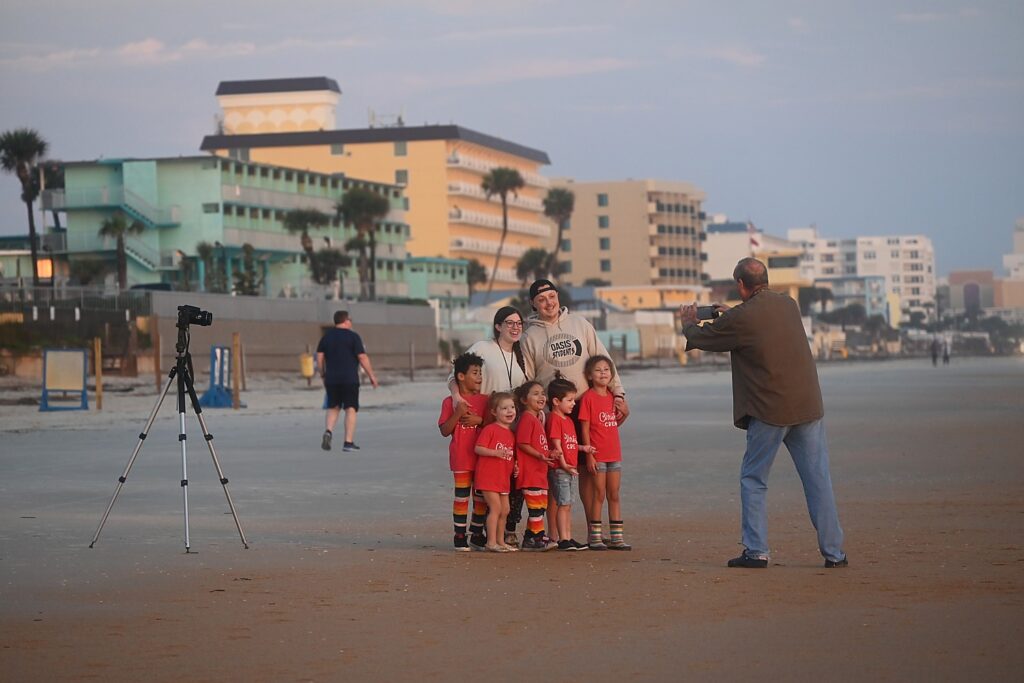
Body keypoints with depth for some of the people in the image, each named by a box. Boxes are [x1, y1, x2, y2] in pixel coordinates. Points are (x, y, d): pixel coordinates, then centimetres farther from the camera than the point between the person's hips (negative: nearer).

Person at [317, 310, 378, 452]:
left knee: (333, 408, 16)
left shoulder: (327, 337, 8)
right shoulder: (353, 337, -5)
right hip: (349, 379, -4)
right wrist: (371, 376, -3)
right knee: (351, 409, 0)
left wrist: (323, 374, 16)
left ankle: (329, 431, -9)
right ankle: (348, 442, -5)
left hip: (331, 380, 4)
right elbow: (362, 357, -9)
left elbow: (319, 356, 6)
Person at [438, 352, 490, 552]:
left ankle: (476, 535, 20)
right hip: (461, 458, -4)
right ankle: (460, 537, 8)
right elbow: (445, 431, -6)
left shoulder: (485, 400, 7)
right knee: (462, 496, 1)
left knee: (481, 496, 8)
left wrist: (479, 420, -12)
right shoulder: (450, 402, -3)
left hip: (482, 456, 4)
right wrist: (458, 414, -19)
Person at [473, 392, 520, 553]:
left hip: (504, 478, 8)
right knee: (496, 508, -12)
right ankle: (491, 542, -8)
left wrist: (515, 467, 6)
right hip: (488, 476, -8)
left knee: (505, 510, 12)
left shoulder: (511, 433, 15)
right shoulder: (490, 429, -11)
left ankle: (500, 541, 22)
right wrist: (496, 453, -27)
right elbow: (478, 448, -17)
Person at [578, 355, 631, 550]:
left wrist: (625, 413, 4)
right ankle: (594, 537, 4)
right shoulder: (588, 397, -8)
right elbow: (585, 428, -10)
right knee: (599, 495, -3)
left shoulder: (612, 396, 10)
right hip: (597, 455, -6)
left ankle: (616, 537, 12)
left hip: (614, 454, 6)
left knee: (614, 496, 8)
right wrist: (589, 454, -14)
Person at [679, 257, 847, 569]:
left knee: (753, 480, 9)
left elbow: (700, 338, 4)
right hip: (808, 406, 5)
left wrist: (689, 322, 26)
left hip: (769, 411, -5)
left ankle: (756, 551, 5)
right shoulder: (789, 305, 7)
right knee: (818, 479, 5)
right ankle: (834, 552, 5)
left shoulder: (740, 319, -11)